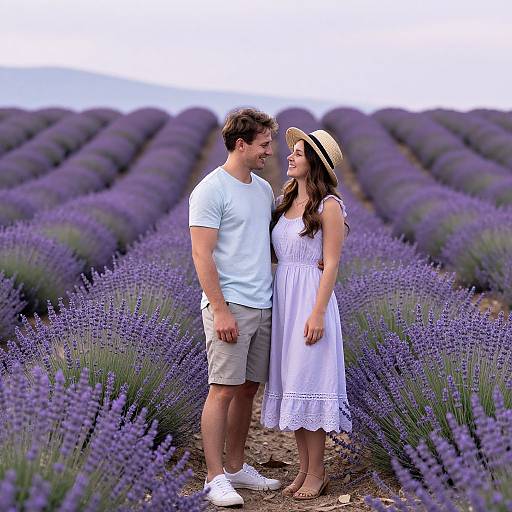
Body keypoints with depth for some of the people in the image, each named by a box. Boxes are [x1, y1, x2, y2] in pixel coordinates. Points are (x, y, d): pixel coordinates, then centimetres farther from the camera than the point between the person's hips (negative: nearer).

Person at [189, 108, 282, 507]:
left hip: (263, 306, 8)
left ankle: (236, 467, 20)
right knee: (224, 389, -6)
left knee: (248, 387, 11)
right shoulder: (211, 190, -9)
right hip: (230, 306, -8)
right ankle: (216, 478, -2)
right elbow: (202, 256, -13)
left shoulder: (264, 189, 15)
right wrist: (221, 310, -18)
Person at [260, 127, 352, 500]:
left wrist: (318, 313, -18)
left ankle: (317, 473, 5)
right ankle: (305, 468, 17)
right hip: (282, 298, 7)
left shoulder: (328, 206, -8)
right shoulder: (284, 201, 13)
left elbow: (331, 264, -12)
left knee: (307, 383, -4)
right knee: (291, 383, 9)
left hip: (310, 299, -7)